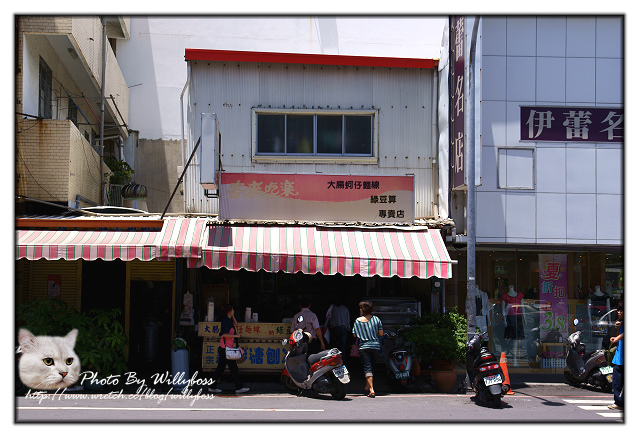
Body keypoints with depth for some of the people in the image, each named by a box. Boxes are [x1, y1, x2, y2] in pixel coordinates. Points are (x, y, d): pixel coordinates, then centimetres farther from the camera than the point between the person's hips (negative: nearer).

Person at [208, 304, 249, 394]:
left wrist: (232, 316, 17)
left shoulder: (227, 320, 13)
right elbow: (224, 334, -24)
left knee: (220, 367, 12)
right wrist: (235, 335, -20)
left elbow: (235, 324, 29)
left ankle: (213, 387, 14)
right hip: (226, 348, -10)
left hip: (222, 349, 10)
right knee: (233, 367, -3)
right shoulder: (227, 321, -16)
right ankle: (239, 387, 2)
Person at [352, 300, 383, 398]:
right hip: (376, 346, 3)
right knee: (371, 366, 18)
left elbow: (354, 335, 0)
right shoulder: (376, 319, -1)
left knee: (367, 368, -5)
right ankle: (368, 386, 31)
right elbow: (381, 333, 1)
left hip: (363, 347, -3)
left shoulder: (358, 321, -6)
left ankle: (371, 389, -17)